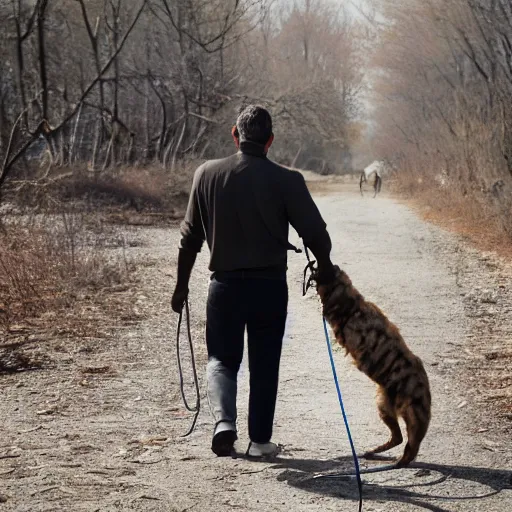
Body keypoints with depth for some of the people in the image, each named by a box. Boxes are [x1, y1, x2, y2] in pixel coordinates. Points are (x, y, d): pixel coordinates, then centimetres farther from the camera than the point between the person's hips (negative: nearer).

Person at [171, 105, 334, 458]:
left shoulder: (207, 174, -2)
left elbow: (191, 237, 3)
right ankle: (260, 440, 17)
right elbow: (316, 233, -5)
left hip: (225, 285, 1)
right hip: (270, 286, -1)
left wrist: (182, 285, 13)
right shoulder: (286, 181, -8)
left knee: (222, 359, 13)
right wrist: (325, 268, 15)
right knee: (264, 366, 12)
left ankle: (224, 419, -11)